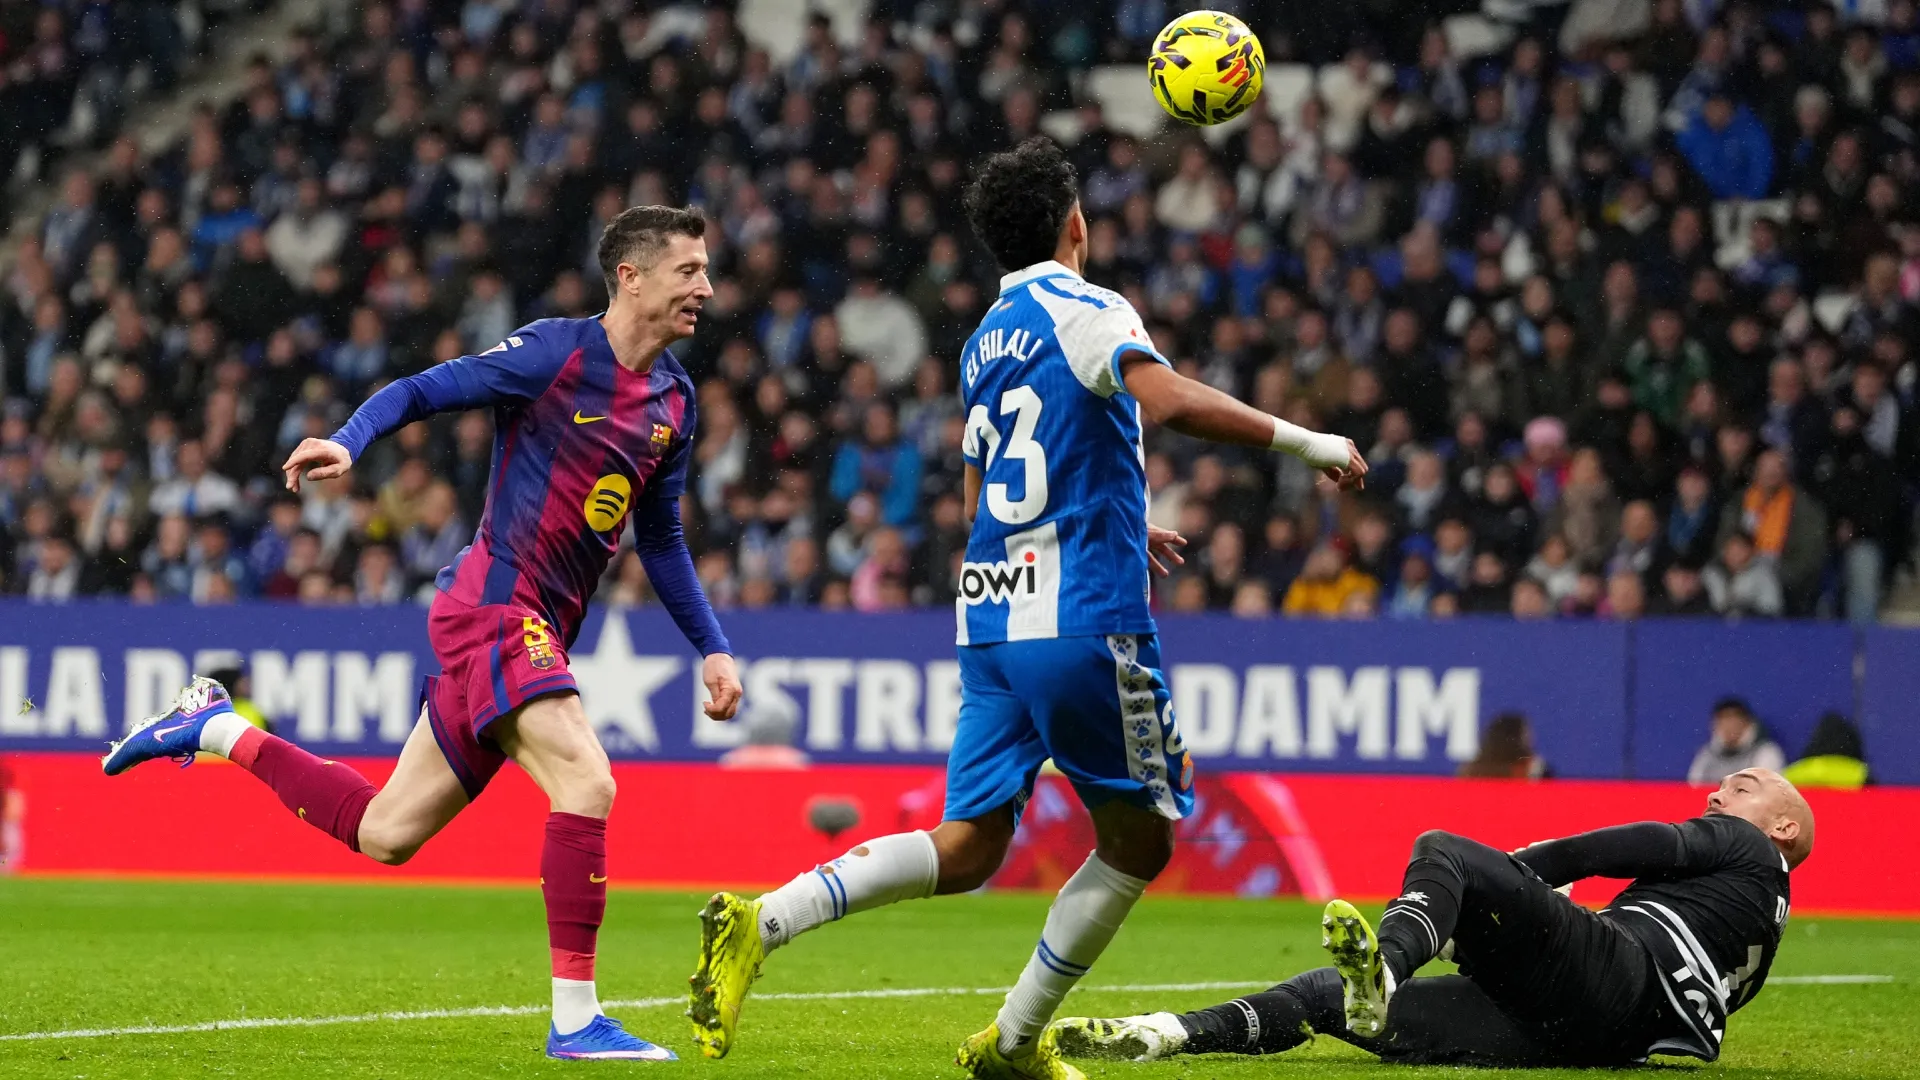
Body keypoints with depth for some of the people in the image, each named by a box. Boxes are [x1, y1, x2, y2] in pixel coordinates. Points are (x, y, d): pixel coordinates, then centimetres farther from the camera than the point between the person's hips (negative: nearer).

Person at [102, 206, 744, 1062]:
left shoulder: (674, 399, 14)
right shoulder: (556, 352, -8)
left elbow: (660, 540, 25)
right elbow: (419, 391, -8)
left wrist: (711, 647, 21)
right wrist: (348, 441, -27)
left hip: (533, 633, 8)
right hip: (493, 604, -8)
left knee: (383, 833, 10)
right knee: (587, 785, -25)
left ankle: (219, 728, 28)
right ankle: (574, 1018, -20)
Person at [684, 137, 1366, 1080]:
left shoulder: (985, 341, 19)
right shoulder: (1084, 313, -5)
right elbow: (1169, 400, -24)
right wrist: (1305, 441, -19)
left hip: (992, 619, 7)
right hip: (1084, 622, -7)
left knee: (967, 850, 3)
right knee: (1137, 841, 8)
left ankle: (759, 923, -16)